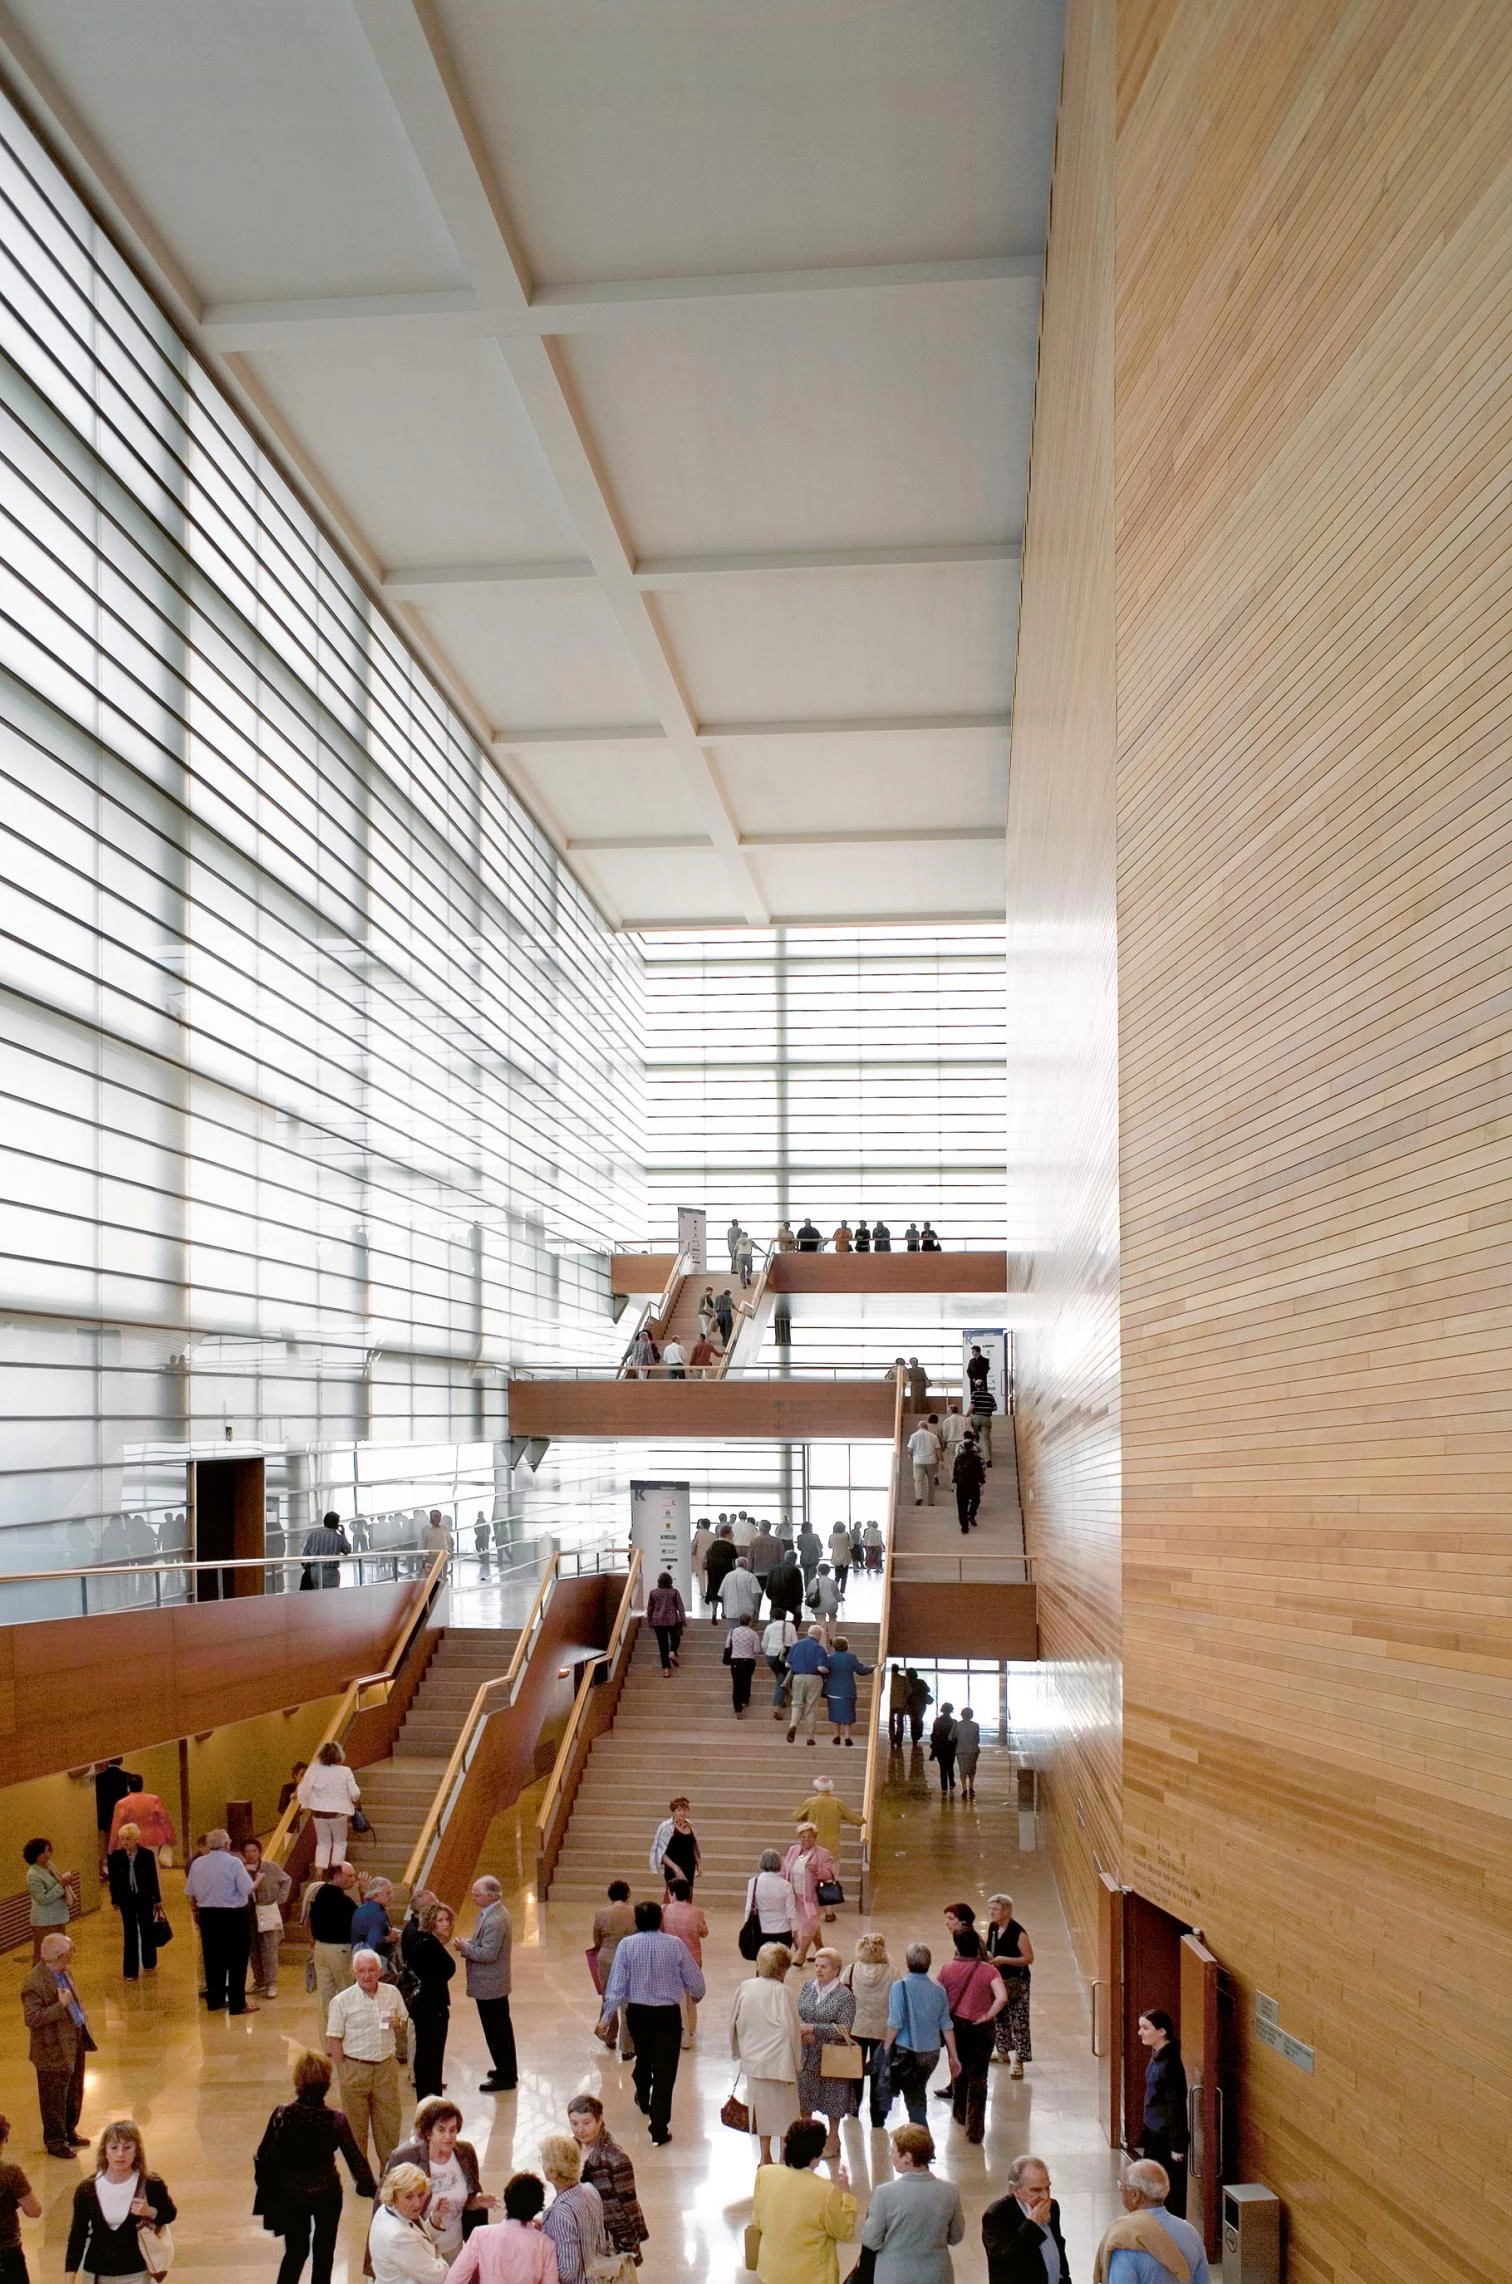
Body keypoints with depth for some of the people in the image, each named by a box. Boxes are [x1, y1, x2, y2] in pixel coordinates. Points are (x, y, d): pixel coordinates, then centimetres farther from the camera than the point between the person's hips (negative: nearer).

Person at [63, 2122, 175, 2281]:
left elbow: (170, 2214, 4)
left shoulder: (151, 2184, -12)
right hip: (96, 2274, 2)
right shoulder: (87, 2189, -9)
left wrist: (150, 2212, -18)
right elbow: (77, 2236, -1)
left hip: (135, 2275, -2)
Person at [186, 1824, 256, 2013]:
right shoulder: (234, 1863, -13)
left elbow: (190, 1893, 10)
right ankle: (237, 2004, 3)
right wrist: (248, 1873, 5)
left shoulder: (197, 1864, 2)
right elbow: (247, 1889, -14)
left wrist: (195, 1912, 25)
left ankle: (214, 2001, 22)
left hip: (207, 1915, 5)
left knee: (212, 1958, 15)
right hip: (234, 1915, -5)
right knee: (236, 1961, 2)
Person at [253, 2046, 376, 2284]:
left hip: (291, 2193, 1)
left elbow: (264, 2157, -12)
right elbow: (355, 2159, -14)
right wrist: (372, 2188, -1)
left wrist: (266, 2188, 4)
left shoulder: (282, 2115, -18)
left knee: (295, 2251, 20)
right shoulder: (335, 2120, -20)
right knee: (323, 2251, 20)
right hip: (326, 2193, -1)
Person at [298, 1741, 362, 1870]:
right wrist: (355, 1799, 14)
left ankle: (319, 1873, 6)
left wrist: (306, 1806, 13)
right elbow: (354, 1794, -9)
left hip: (319, 1812, 2)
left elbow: (303, 1789, -3)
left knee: (323, 1843, 17)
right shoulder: (345, 1772, -11)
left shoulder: (314, 1770, -7)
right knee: (339, 1842, 18)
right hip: (338, 1812, -2)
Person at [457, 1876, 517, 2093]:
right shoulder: (498, 1913, 7)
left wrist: (465, 1948, -17)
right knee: (502, 2028, 20)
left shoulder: (494, 1921, -26)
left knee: (495, 2032, 0)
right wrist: (470, 1943, 2)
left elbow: (489, 1954, -28)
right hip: (498, 1984, 10)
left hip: (488, 1986, -10)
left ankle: (505, 2077, 8)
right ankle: (508, 2070, 31)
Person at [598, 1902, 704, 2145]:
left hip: (638, 2013, 2)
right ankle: (659, 2128, -3)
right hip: (668, 2014, -2)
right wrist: (697, 1995, 19)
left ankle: (643, 2101, 52)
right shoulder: (675, 1945, -11)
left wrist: (607, 2016, 0)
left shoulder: (627, 1945, -10)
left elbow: (616, 1985, -10)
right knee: (664, 2069, 1)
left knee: (643, 2058, 27)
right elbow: (695, 1982, -3)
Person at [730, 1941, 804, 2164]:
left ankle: (765, 2156, 25)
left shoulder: (744, 1987, -4)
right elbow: (790, 2028, -17)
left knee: (761, 2105, 17)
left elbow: (734, 2022, 5)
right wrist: (797, 2060, -4)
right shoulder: (781, 1992, -19)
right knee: (784, 2108, 10)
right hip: (779, 2060, -5)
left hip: (753, 2058, 5)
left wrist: (738, 2050, 19)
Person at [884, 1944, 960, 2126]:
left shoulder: (901, 1986, -12)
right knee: (919, 2093, 22)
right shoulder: (938, 1990, 1)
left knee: (913, 2098, 10)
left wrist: (886, 2048, -5)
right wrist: (953, 2057, 11)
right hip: (932, 2052, 5)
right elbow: (946, 2026, 4)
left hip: (906, 2051, -5)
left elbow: (895, 2022, -17)